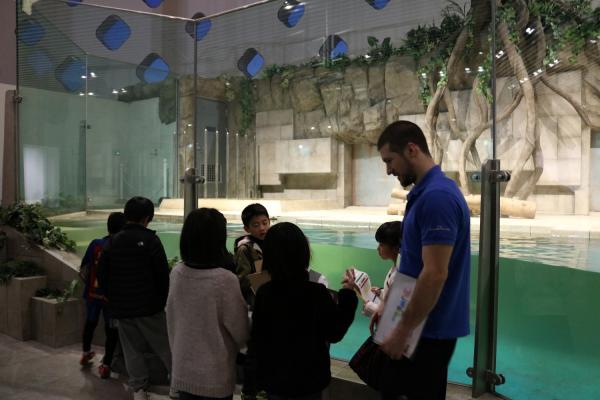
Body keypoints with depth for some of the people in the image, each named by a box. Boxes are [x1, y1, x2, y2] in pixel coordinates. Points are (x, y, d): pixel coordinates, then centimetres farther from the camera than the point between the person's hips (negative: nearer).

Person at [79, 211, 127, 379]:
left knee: (90, 322, 26)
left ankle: (86, 353, 44)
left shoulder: (95, 244, -7)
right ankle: (106, 365, 10)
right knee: (111, 329, 10)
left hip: (93, 293, 4)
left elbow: (83, 269, 1)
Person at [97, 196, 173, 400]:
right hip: (149, 306, -4)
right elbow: (163, 274, -12)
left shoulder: (112, 241, 3)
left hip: (121, 307, 4)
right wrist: (162, 299, 2)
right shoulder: (150, 240, -11)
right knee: (165, 345, 5)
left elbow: (102, 275, 6)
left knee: (132, 348, 12)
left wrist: (113, 299, 16)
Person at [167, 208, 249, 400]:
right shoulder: (226, 280, -23)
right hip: (215, 376, -4)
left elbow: (172, 320, 5)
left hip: (183, 371, 5)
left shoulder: (176, 273, -9)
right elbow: (241, 334, -12)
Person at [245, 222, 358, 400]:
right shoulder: (316, 293, -22)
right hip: (308, 379, -2)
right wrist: (347, 295, -7)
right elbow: (335, 333, -10)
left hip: (273, 377, 3)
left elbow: (256, 336, -3)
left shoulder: (263, 292, -13)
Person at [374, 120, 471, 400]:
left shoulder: (436, 196, -23)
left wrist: (402, 330, -20)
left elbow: (434, 274, -26)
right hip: (423, 324, 9)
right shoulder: (424, 192, 9)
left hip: (429, 329, -9)